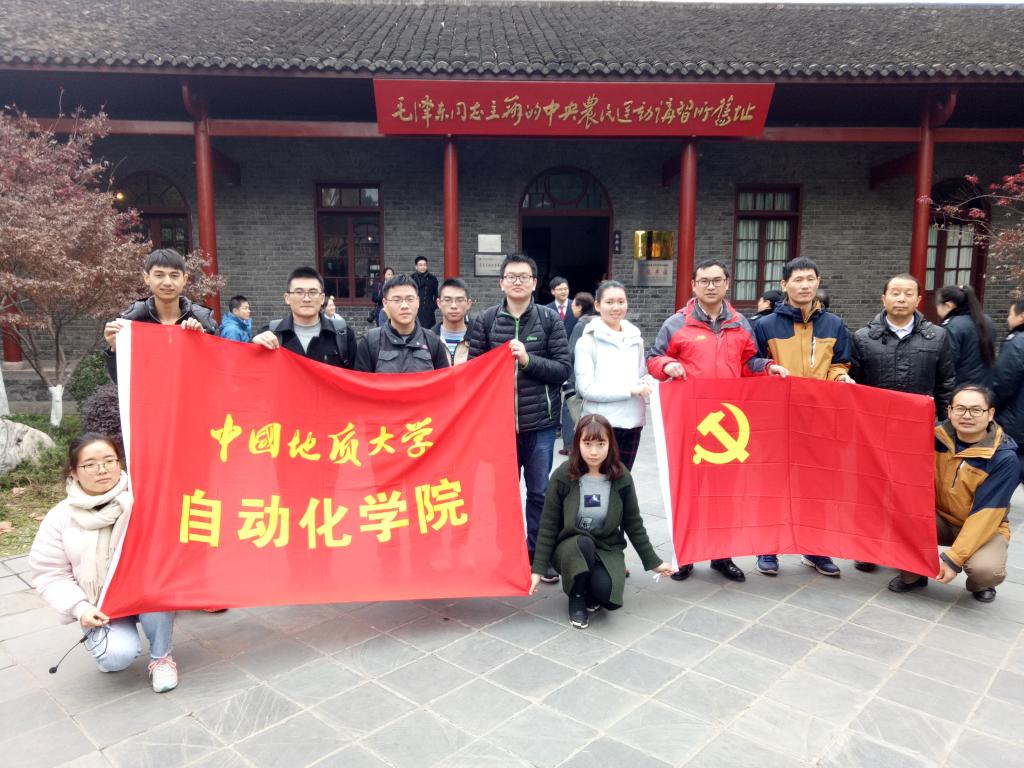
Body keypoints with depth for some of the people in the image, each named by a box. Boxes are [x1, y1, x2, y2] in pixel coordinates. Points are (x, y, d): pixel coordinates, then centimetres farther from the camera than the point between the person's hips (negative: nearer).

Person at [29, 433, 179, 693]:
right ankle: (101, 638, 16)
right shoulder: (60, 518, -4)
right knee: (118, 656, -25)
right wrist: (80, 608, -12)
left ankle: (161, 657, -8)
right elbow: (50, 575, 0)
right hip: (100, 607, 1)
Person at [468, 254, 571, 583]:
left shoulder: (550, 319, 0)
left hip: (540, 422, 0)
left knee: (540, 492, 10)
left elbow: (563, 368, -5)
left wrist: (528, 360, -16)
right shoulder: (486, 320, 1)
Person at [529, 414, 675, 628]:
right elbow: (548, 526, -8)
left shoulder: (621, 478, -9)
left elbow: (634, 524, 3)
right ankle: (577, 598, -7)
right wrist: (538, 569, -11)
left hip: (607, 548, 1)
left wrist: (653, 562, 8)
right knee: (583, 544, -36)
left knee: (605, 591, -29)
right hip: (570, 547, -1)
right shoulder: (562, 477, -14)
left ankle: (590, 591, 9)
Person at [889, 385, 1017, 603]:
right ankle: (913, 574, 1)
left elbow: (986, 514, -23)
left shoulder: (1004, 458, -20)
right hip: (940, 519, 3)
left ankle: (980, 584, 8)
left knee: (987, 569, -32)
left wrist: (953, 558, -27)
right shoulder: (936, 437, -11)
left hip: (984, 527, -2)